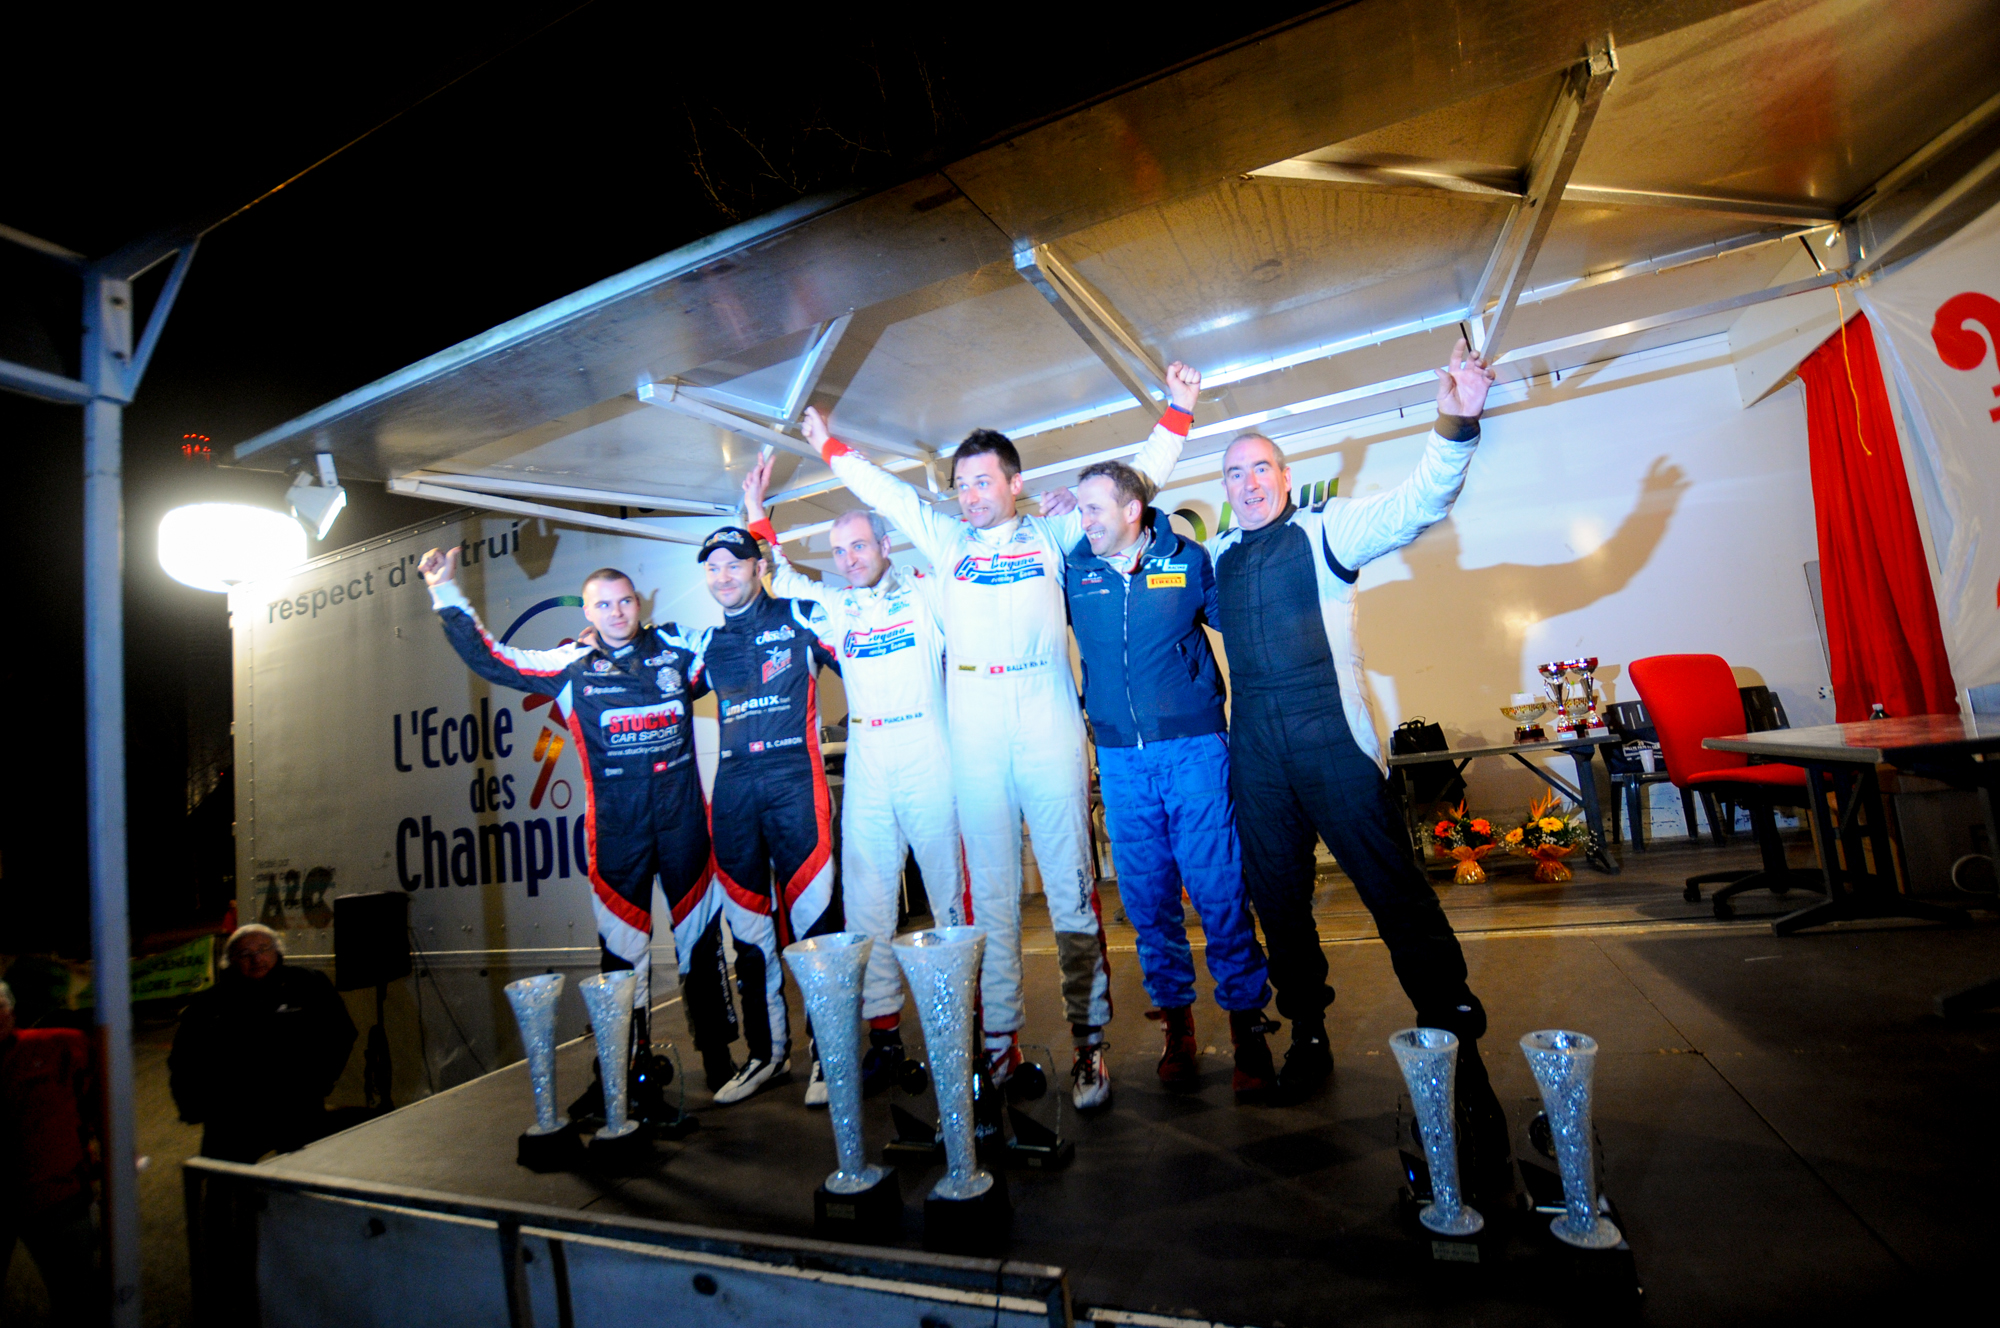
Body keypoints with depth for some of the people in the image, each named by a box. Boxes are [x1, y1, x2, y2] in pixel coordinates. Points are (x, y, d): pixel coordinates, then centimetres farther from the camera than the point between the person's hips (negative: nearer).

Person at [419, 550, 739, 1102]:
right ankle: (628, 1068, 19)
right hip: (615, 827, 0)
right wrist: (447, 595, 8)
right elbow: (489, 659, 8)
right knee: (622, 944, 4)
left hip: (683, 815, 1)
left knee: (700, 935, 7)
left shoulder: (676, 648, 8)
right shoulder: (571, 665, 7)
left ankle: (718, 1056, 20)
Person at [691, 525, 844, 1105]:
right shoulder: (709, 642, 18)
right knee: (747, 924, 9)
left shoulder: (802, 618, 5)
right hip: (733, 786, 5)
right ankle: (766, 1052, 23)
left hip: (795, 779, -5)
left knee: (815, 915, -5)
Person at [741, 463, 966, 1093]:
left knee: (950, 889, 1)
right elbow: (779, 580, 25)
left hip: (928, 754, -4)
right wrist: (757, 515, 16)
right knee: (865, 897, 4)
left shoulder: (926, 591, 2)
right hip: (866, 763, 4)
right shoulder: (834, 604, 13)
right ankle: (883, 1032, 15)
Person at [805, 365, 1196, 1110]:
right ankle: (1000, 1042, 15)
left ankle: (1088, 1044, 10)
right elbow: (884, 492, 29)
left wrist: (1176, 414, 12)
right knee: (990, 894, 5)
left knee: (1072, 889, -1)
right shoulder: (947, 541, 18)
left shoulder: (1051, 535, 13)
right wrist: (830, 447, 36)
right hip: (974, 739, 2)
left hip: (1050, 730, -2)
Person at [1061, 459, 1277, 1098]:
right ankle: (1176, 1024, 26)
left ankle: (1247, 1028, 15)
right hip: (1120, 760, 3)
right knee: (1147, 897, 9)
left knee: (1220, 890, -1)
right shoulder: (1074, 573, 5)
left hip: (1193, 748, -2)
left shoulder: (1189, 560, 1)